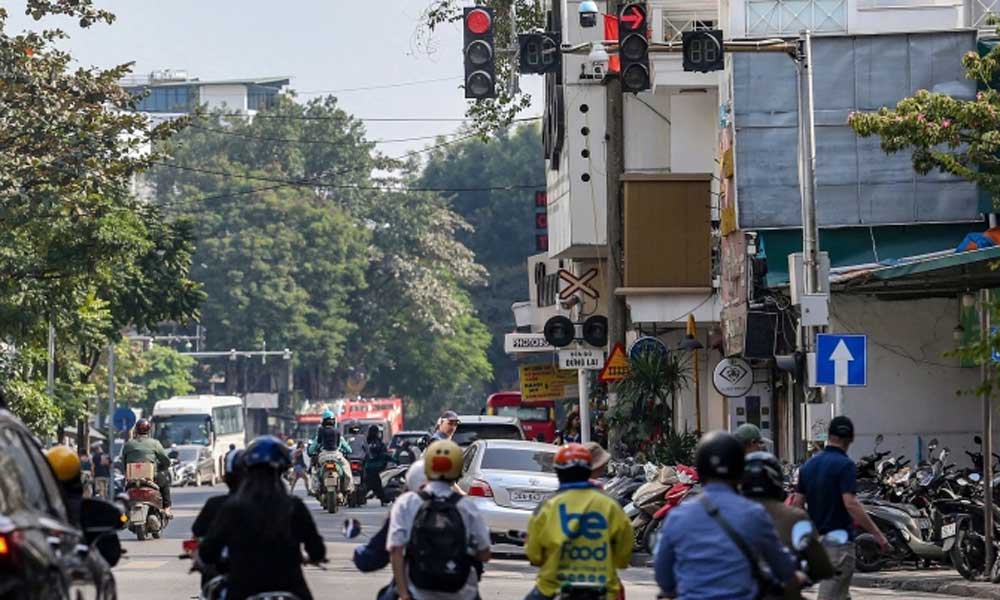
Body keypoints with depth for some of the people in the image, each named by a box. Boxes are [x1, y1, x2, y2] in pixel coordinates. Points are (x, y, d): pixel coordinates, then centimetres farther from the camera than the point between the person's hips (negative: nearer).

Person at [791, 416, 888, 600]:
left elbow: (797, 504, 9)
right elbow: (851, 504, -22)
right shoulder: (845, 465, -13)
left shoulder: (808, 465, 9)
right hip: (839, 542, -7)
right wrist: (876, 534, -19)